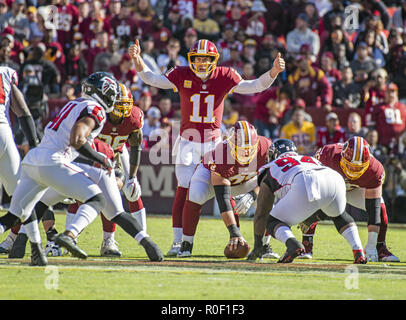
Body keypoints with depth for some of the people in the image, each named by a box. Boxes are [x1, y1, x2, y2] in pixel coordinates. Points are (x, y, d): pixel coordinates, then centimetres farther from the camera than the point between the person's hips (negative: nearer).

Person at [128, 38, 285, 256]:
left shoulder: (224, 77, -6)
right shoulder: (182, 76, -6)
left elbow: (254, 86, -10)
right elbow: (151, 79, -11)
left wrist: (274, 72, -25)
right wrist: (137, 59, -27)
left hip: (214, 143, 1)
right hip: (188, 143, -1)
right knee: (183, 192, -6)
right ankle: (178, 242, 2)